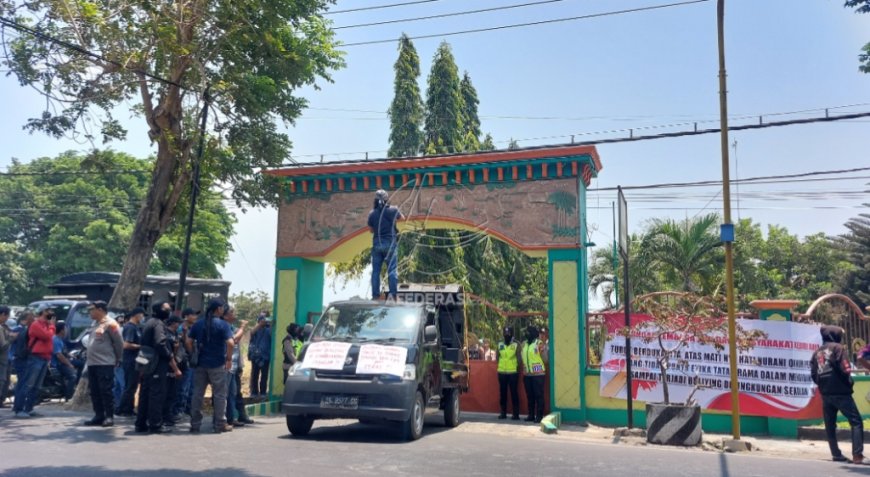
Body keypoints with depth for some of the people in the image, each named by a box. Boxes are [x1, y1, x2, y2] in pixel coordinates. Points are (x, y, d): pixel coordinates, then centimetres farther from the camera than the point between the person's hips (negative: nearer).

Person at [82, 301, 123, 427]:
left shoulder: (110, 324, -9)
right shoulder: (95, 324, 16)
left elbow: (119, 343, -8)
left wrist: (117, 359, 0)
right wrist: (90, 359, 15)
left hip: (105, 364, -9)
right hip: (92, 363, 9)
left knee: (106, 391, -6)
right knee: (94, 391, 11)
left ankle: (110, 416, 0)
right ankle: (99, 416, 19)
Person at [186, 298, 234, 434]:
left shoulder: (198, 324, 6)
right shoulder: (222, 325, -9)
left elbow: (188, 341, 2)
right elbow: (230, 343, -20)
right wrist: (229, 359, -9)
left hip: (200, 364, 5)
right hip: (217, 365, -4)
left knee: (198, 394, 11)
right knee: (219, 394, 4)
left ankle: (195, 424, 16)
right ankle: (220, 424, 8)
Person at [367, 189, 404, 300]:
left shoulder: (372, 213, 0)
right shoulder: (393, 210, -4)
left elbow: (371, 229, 12)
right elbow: (402, 218, 17)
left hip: (377, 244, 2)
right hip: (390, 243, -2)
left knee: (376, 270, 5)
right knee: (392, 269, 0)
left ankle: (375, 295, 4)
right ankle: (392, 293, -7)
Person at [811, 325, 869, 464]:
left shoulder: (817, 352, 15)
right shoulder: (837, 347, -3)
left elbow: (813, 374, 9)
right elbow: (845, 369, -10)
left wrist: (822, 385, 15)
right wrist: (849, 383, 6)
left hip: (825, 394, 6)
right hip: (840, 392, -6)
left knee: (830, 425, 11)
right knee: (856, 422, -6)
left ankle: (836, 454, 12)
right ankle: (857, 455, -14)